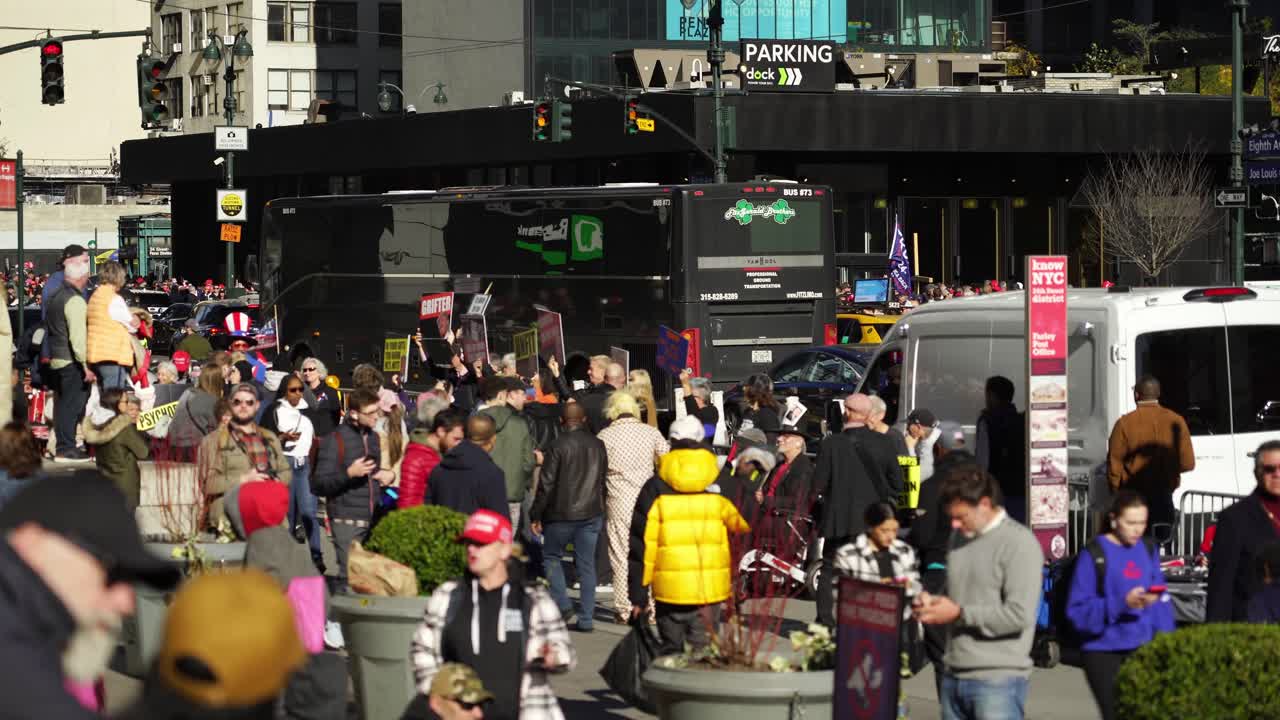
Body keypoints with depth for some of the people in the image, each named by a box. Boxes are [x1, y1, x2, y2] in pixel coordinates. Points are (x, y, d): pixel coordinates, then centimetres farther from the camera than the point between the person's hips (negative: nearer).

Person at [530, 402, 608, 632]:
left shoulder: (558, 445, -12)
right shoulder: (598, 445, 4)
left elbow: (546, 484, -12)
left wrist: (536, 515, -4)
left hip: (561, 514, -4)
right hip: (591, 513, 4)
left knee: (551, 556, 14)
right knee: (587, 564, 7)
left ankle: (562, 603, 0)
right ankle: (586, 618, 6)